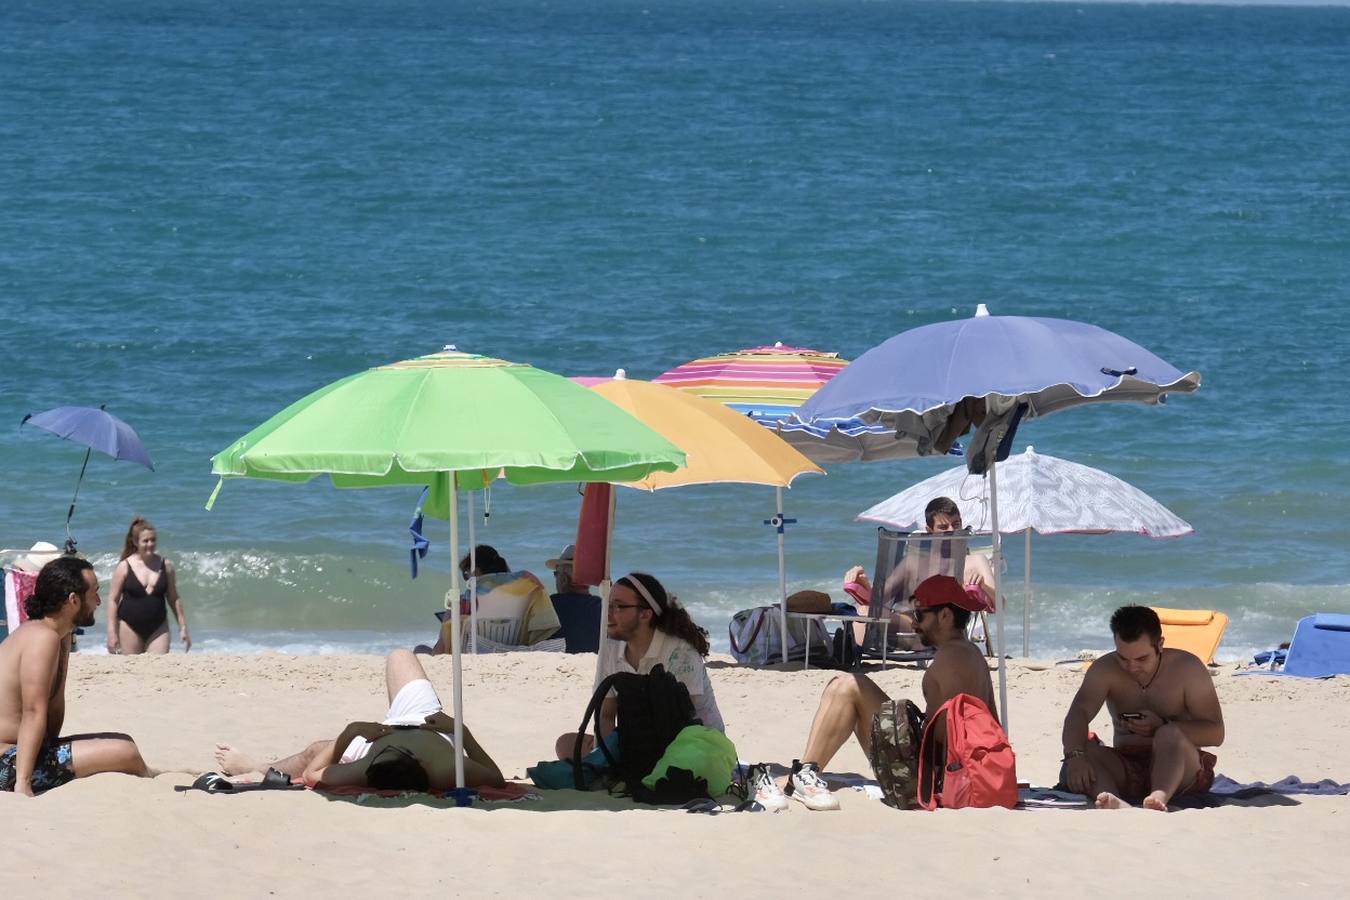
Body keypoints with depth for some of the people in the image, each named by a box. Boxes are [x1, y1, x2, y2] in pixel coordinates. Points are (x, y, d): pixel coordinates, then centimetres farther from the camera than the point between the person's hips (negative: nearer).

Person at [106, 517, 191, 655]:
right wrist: (112, 633, -7)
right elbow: (113, 599, -1)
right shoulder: (124, 567, -3)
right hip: (130, 626, -2)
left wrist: (183, 628, 9)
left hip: (158, 628, 2)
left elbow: (174, 599, 12)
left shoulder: (165, 566, 4)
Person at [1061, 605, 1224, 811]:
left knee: (1170, 735, -33)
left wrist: (1162, 726, -20)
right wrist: (1074, 755, -36)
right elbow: (1079, 712, -16)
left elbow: (1216, 733, -8)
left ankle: (1160, 796, -62)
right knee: (1085, 749, -25)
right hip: (1125, 770, 2)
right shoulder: (1105, 669, 1)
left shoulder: (1187, 668, -4)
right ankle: (1115, 802, -56)